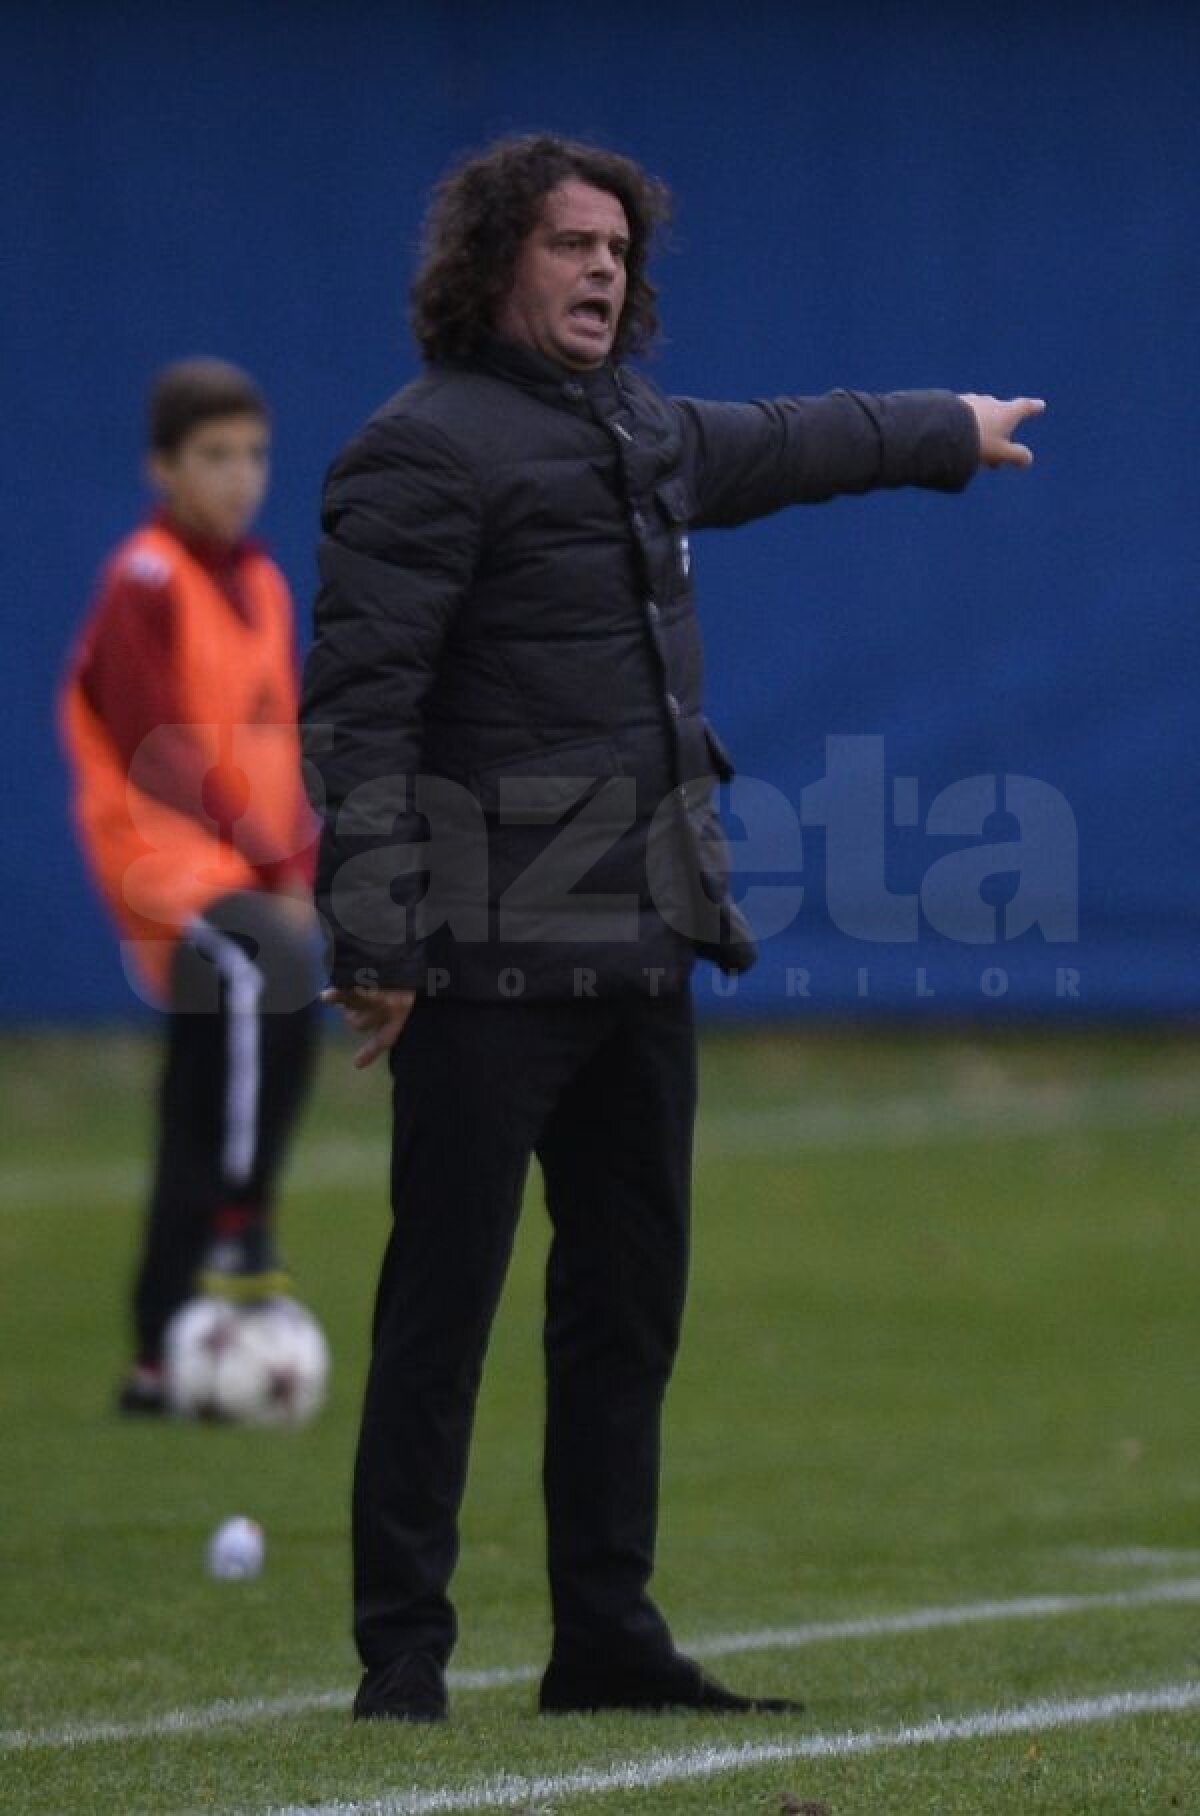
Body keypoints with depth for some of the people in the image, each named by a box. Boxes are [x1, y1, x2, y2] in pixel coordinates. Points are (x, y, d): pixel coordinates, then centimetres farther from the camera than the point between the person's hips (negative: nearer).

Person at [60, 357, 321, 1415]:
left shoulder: (261, 585, 16)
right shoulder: (147, 578, -8)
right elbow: (158, 748, -15)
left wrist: (298, 866, 2)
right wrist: (262, 855, -15)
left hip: (246, 874, 8)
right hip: (165, 854, -8)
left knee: (202, 1121, 7)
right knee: (275, 972, -35)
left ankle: (160, 1357, 13)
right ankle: (242, 1228, -30)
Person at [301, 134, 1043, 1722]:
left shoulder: (645, 434, 17)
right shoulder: (427, 449, -10)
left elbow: (784, 447, 40)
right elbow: (356, 705, -15)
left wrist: (952, 429, 54)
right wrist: (375, 942, -21)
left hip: (639, 951, 9)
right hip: (490, 965, -9)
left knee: (630, 1300, 11)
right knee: (443, 1306, -7)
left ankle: (607, 1637, 18)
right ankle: (404, 1653, -4)